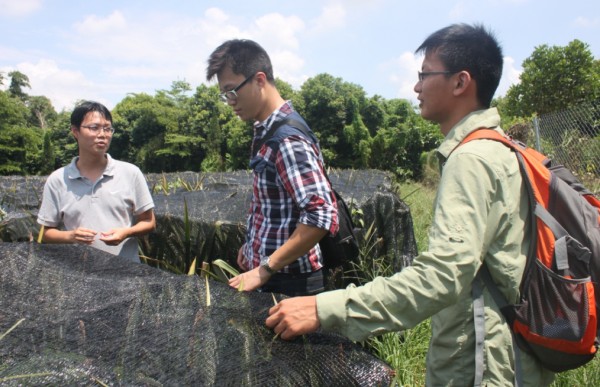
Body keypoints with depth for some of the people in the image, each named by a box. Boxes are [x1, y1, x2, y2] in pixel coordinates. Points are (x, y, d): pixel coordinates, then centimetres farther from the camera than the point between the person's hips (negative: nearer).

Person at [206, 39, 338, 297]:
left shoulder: (288, 139, -21)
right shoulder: (266, 131, 6)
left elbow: (322, 215, -29)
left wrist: (264, 269, -24)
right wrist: (253, 245, 9)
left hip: (288, 283, -8)